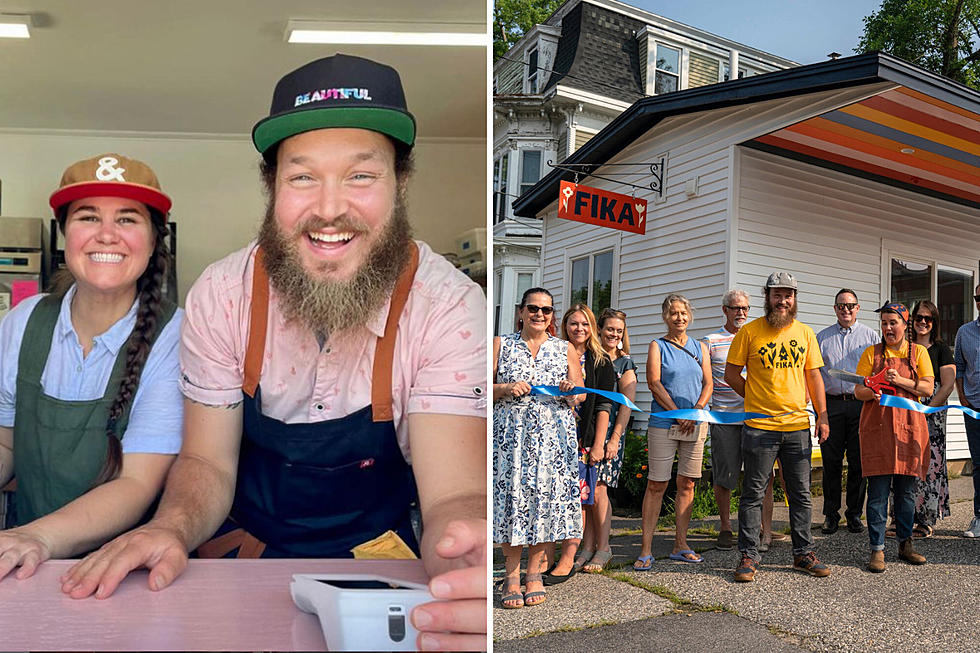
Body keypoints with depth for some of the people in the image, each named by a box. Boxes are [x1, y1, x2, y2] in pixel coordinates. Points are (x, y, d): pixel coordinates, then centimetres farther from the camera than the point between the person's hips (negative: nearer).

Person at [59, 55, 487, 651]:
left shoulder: (447, 304, -20)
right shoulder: (221, 295, -12)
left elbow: (453, 497, -26)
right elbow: (207, 464, -3)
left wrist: (466, 556, -50)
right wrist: (171, 529, -26)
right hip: (252, 551, 2)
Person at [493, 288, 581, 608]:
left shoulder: (566, 350, 13)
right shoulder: (501, 345, 9)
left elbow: (580, 396, 11)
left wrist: (571, 389, -11)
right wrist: (507, 389, -12)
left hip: (553, 434, 1)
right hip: (512, 433, -1)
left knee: (547, 494, -1)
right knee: (512, 494, -5)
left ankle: (534, 572, 13)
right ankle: (511, 576, 7)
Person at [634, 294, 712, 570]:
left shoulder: (700, 347, 14)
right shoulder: (658, 346, 3)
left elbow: (708, 384, 9)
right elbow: (654, 384, -7)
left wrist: (696, 411, -9)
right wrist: (679, 415, -13)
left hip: (695, 423, 4)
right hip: (663, 423, -4)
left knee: (687, 484, 7)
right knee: (656, 485, -3)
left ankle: (680, 545, 17)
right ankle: (646, 550, 2)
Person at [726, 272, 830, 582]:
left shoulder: (805, 332, 9)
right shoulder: (749, 332, -2)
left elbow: (813, 375, 12)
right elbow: (731, 374, 2)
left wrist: (822, 414, 6)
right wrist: (756, 399, 1)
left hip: (798, 426, 4)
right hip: (759, 427, -3)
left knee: (801, 493, 11)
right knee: (753, 493, 2)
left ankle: (803, 553, 24)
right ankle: (749, 556, 10)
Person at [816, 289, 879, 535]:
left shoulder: (871, 336, 10)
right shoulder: (822, 337, 13)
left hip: (861, 404, 0)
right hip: (831, 405, 1)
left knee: (858, 462, 2)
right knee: (831, 462, 2)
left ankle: (855, 514, 14)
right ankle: (831, 514, 11)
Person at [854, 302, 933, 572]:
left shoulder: (918, 352, 10)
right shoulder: (871, 353, 8)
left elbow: (928, 389, 1)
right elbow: (858, 390, 3)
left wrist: (900, 380, -13)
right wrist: (872, 392, -18)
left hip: (909, 427, 1)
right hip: (877, 427, -1)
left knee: (906, 490, 7)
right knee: (878, 491, -3)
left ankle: (905, 544, 21)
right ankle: (877, 549, 2)